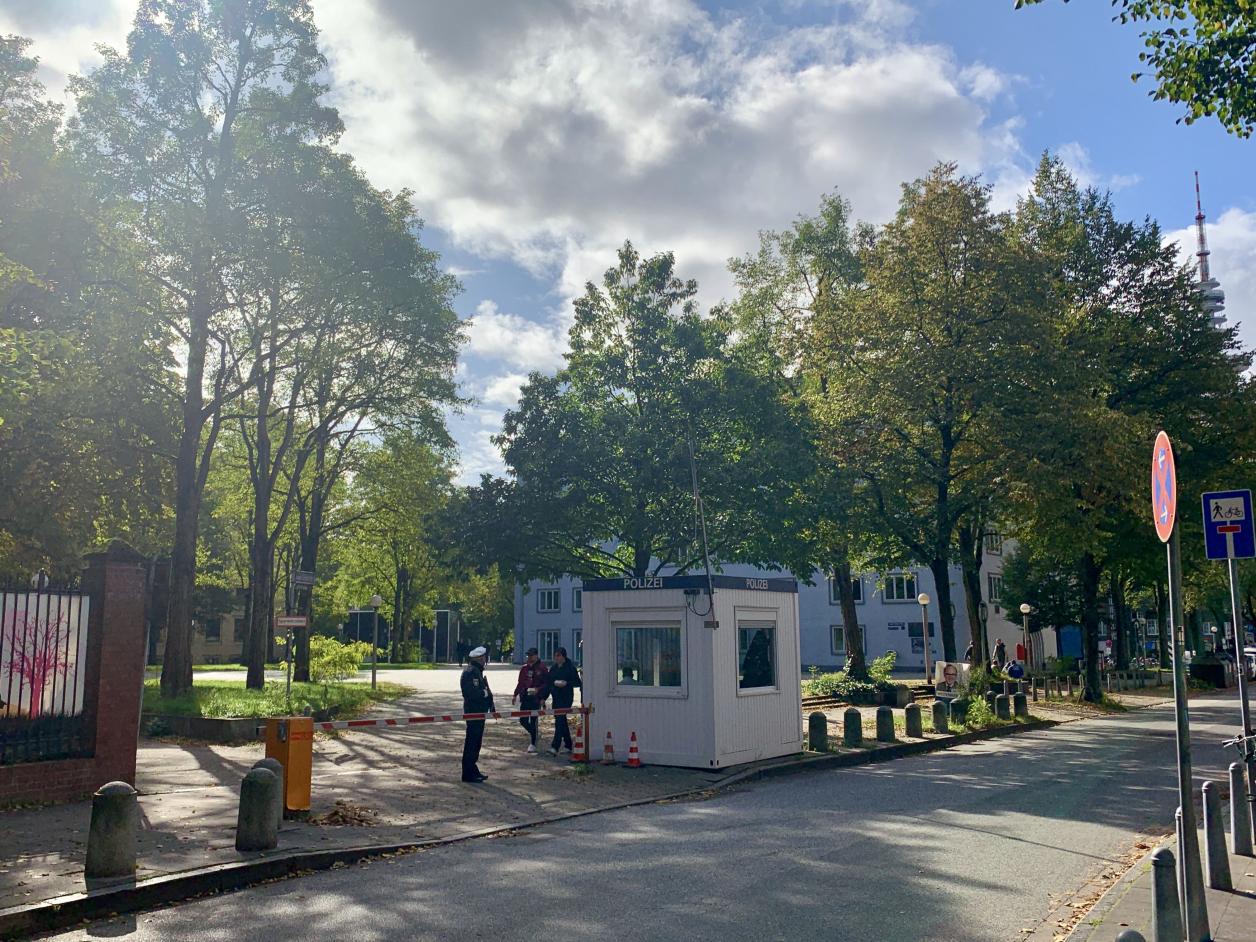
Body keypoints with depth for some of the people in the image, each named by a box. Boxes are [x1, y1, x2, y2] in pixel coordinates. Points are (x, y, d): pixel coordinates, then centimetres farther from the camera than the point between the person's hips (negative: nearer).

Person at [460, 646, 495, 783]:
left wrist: (490, 704, 10)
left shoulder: (477, 671, 17)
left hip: (479, 711, 10)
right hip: (473, 711, -10)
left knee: (476, 741, 17)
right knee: (472, 742, -5)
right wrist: (485, 693, -15)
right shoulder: (469, 671, -16)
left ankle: (473, 770, 26)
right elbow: (470, 693, -26)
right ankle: (468, 774, 1)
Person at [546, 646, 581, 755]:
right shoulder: (553, 668, 13)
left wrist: (566, 683, -19)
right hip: (556, 697, 7)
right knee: (562, 721, 13)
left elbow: (577, 683, -6)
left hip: (566, 698, -7)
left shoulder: (570, 667, -5)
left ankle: (555, 747, -20)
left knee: (559, 720, -15)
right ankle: (568, 745, 25)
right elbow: (549, 682, 17)